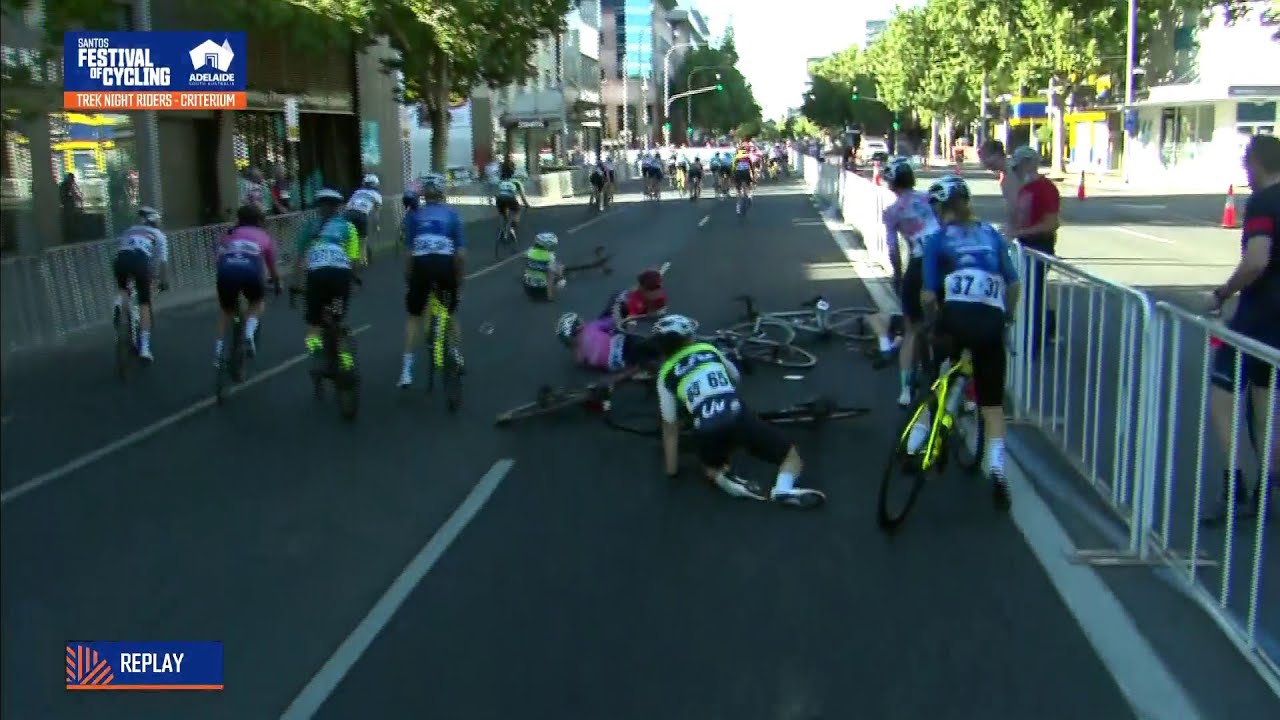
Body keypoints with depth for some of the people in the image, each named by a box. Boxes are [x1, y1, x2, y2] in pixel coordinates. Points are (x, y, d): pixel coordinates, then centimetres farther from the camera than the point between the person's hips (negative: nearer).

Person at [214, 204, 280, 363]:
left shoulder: (227, 235, 33)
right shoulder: (263, 237, 30)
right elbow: (272, 268, 39)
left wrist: (227, 282, 56)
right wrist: (277, 285, 58)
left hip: (226, 270, 2)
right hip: (250, 270, -2)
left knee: (226, 309, 27)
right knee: (257, 303, 28)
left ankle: (218, 351, 21)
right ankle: (249, 335, 3)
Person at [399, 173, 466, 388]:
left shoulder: (414, 214, 12)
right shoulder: (452, 214, 13)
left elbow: (408, 251, 4)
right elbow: (461, 252, 7)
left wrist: (408, 277, 14)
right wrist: (459, 278, 16)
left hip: (421, 266, 0)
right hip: (445, 266, 0)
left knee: (414, 317, 12)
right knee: (450, 315, 23)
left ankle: (407, 370, 4)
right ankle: (458, 359, 28)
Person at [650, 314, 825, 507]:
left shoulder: (666, 374, 17)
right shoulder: (709, 350, 22)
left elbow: (670, 426, 18)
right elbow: (736, 377, 41)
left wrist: (671, 468, 27)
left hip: (706, 431, 0)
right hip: (739, 418, 0)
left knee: (712, 466, 34)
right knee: (791, 456, 17)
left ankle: (725, 480, -1)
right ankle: (784, 489, -15)